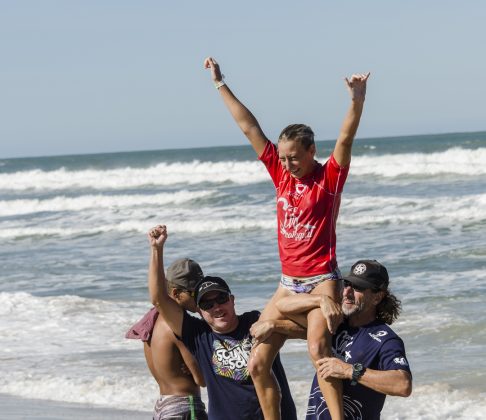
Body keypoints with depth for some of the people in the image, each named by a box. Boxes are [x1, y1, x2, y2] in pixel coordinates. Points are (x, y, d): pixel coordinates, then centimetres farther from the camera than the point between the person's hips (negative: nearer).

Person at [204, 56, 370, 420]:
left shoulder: (330, 176, -6)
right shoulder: (281, 173, 7)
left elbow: (346, 138, -22)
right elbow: (249, 127, 9)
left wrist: (357, 100, -39)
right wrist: (221, 84, 11)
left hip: (322, 278, -7)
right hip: (289, 281, 7)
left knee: (317, 348, -30)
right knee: (257, 363, 1)